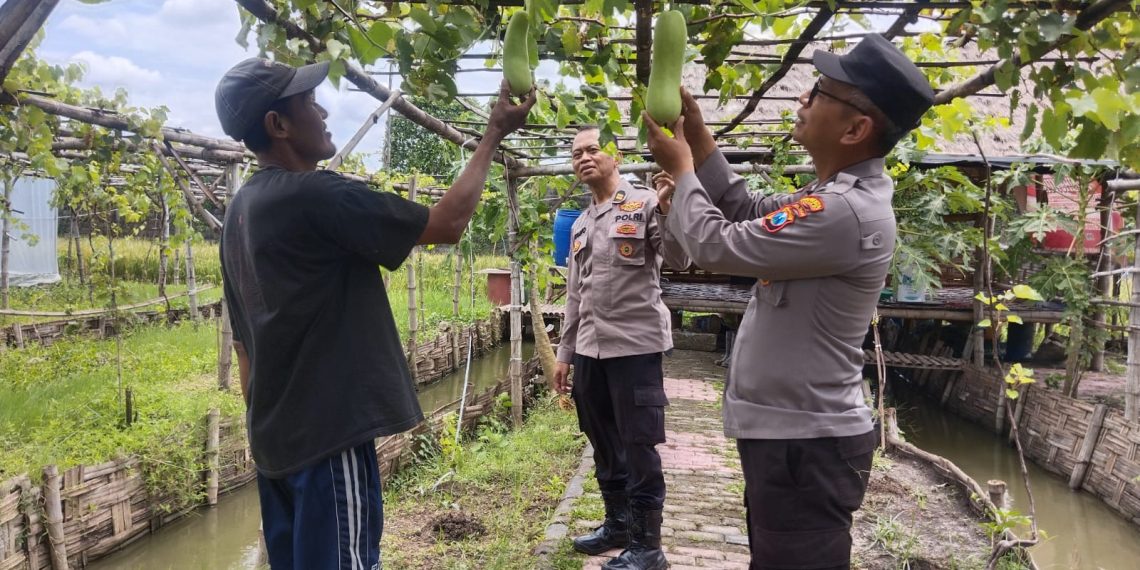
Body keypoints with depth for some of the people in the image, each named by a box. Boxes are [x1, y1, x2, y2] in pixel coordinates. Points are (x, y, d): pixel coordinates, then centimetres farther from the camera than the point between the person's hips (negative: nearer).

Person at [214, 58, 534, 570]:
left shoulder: (240, 211, 11)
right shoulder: (316, 196, -17)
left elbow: (242, 338, 16)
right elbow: (447, 223, -14)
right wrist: (493, 135, -3)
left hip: (276, 434, 9)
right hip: (326, 431, -9)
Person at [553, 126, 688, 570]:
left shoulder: (644, 204, -4)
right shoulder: (580, 224, 17)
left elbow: (679, 259, -19)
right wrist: (565, 352, 18)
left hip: (635, 345, -7)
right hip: (589, 350, 7)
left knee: (638, 449, 0)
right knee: (604, 447, 17)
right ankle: (617, 523, 33)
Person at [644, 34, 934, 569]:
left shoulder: (845, 213, -27)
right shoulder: (839, 195, 6)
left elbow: (716, 245, -21)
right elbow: (747, 212, 16)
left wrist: (679, 166, -4)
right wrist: (697, 133, 9)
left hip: (805, 443, -10)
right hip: (787, 431, 10)